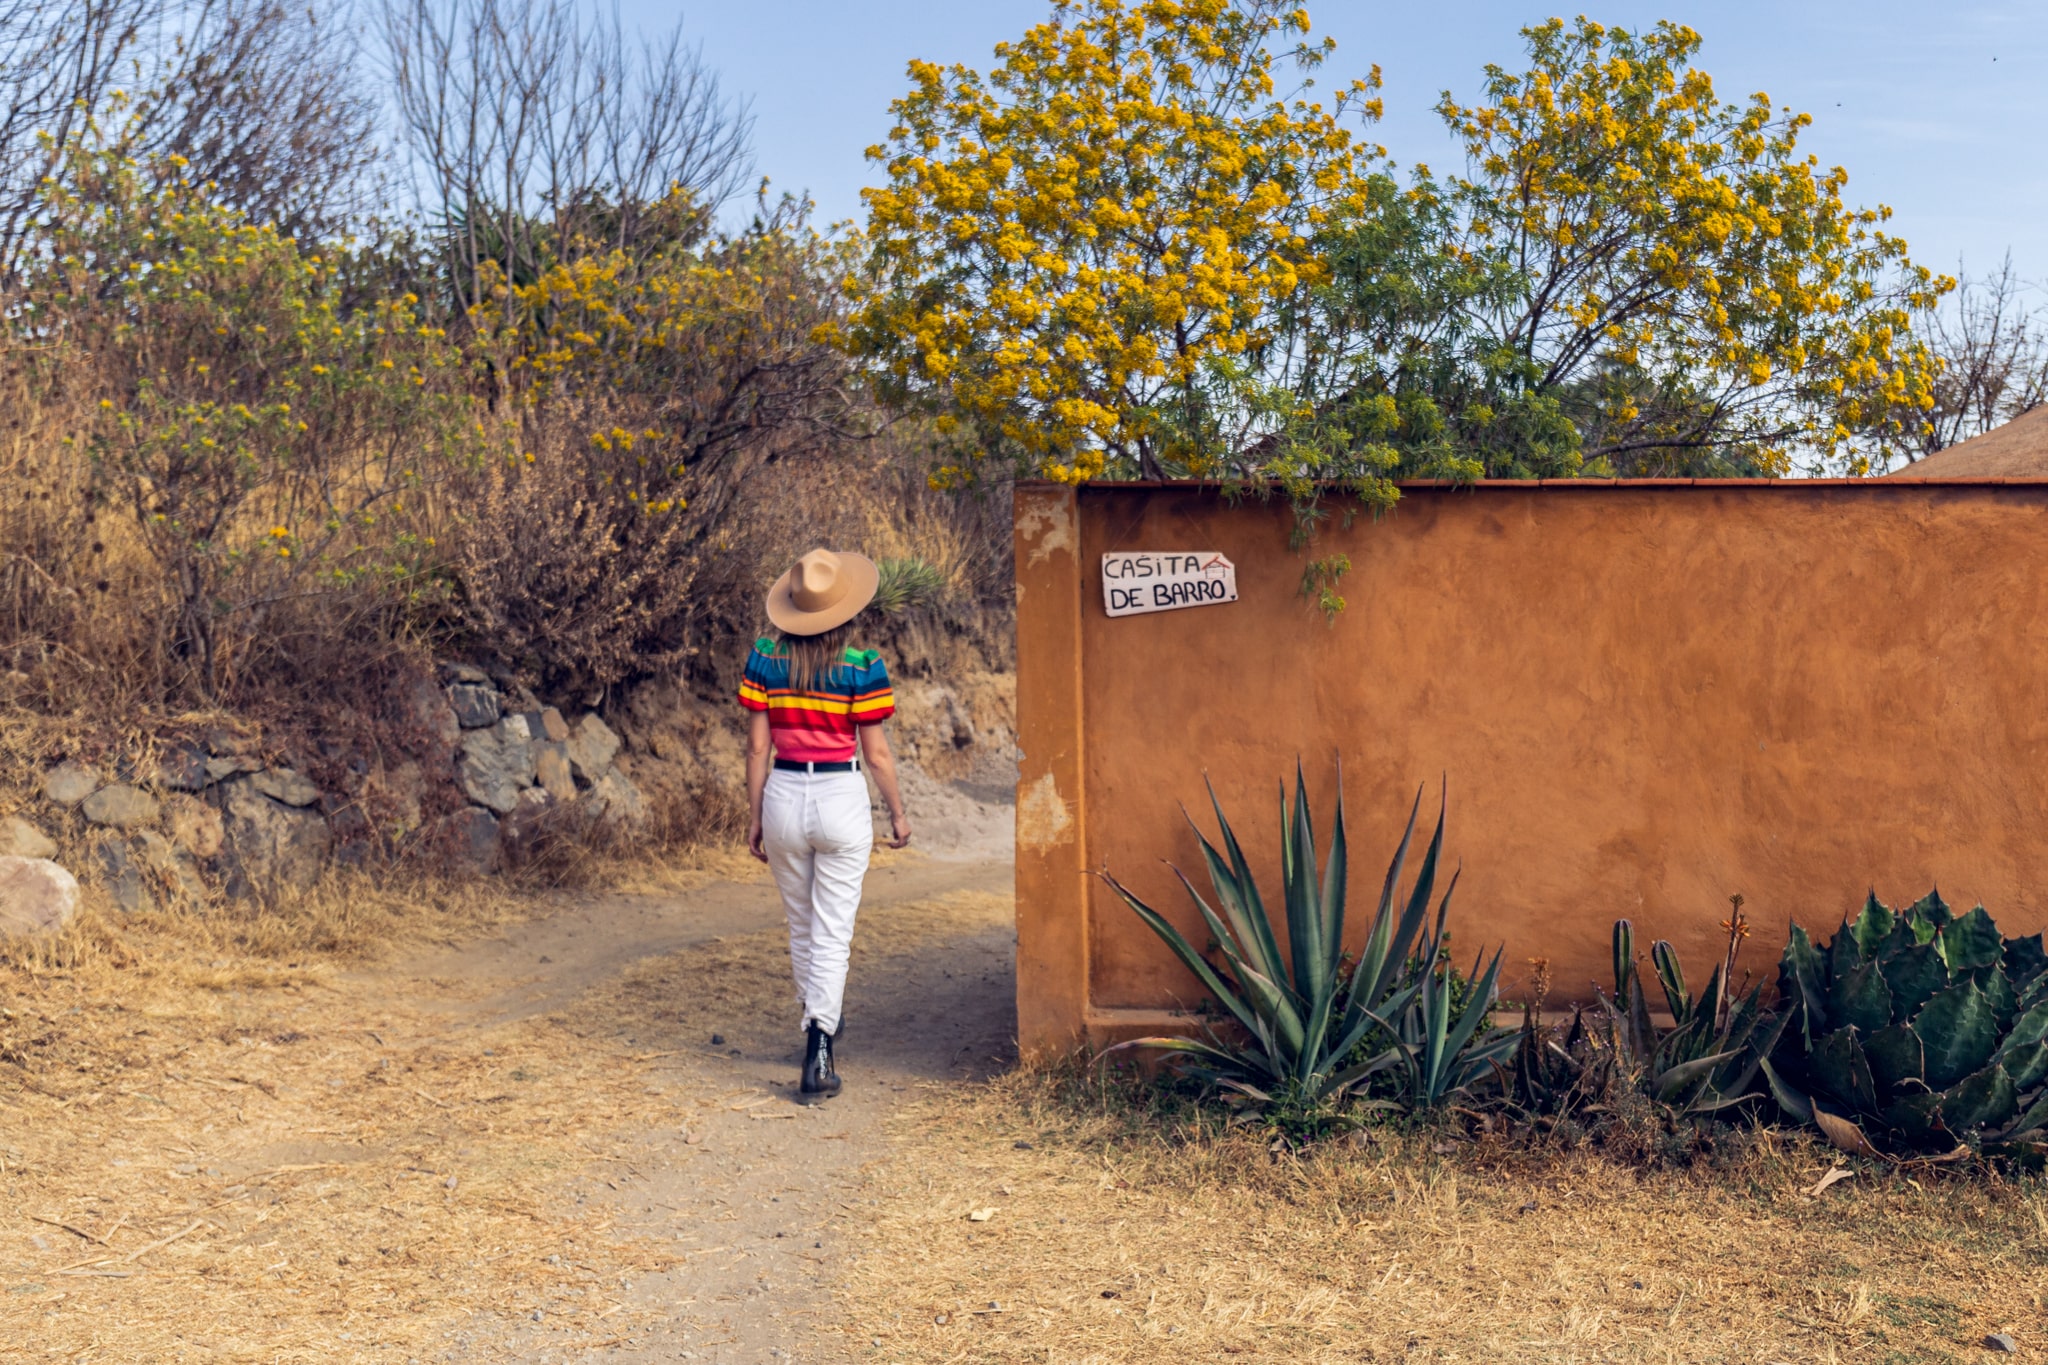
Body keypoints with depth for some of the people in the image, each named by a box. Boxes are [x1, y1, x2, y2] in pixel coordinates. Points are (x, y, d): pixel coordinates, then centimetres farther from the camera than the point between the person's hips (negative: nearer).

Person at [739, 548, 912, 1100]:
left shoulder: (763, 659, -3)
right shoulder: (862, 667, -10)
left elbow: (757, 747, 0)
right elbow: (876, 754, -6)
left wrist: (754, 817, 8)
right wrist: (899, 812, 7)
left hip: (784, 797, 3)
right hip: (841, 800, -3)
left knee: (802, 927, 20)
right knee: (833, 933, 2)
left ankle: (820, 1025, 37)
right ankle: (818, 1054, -8)